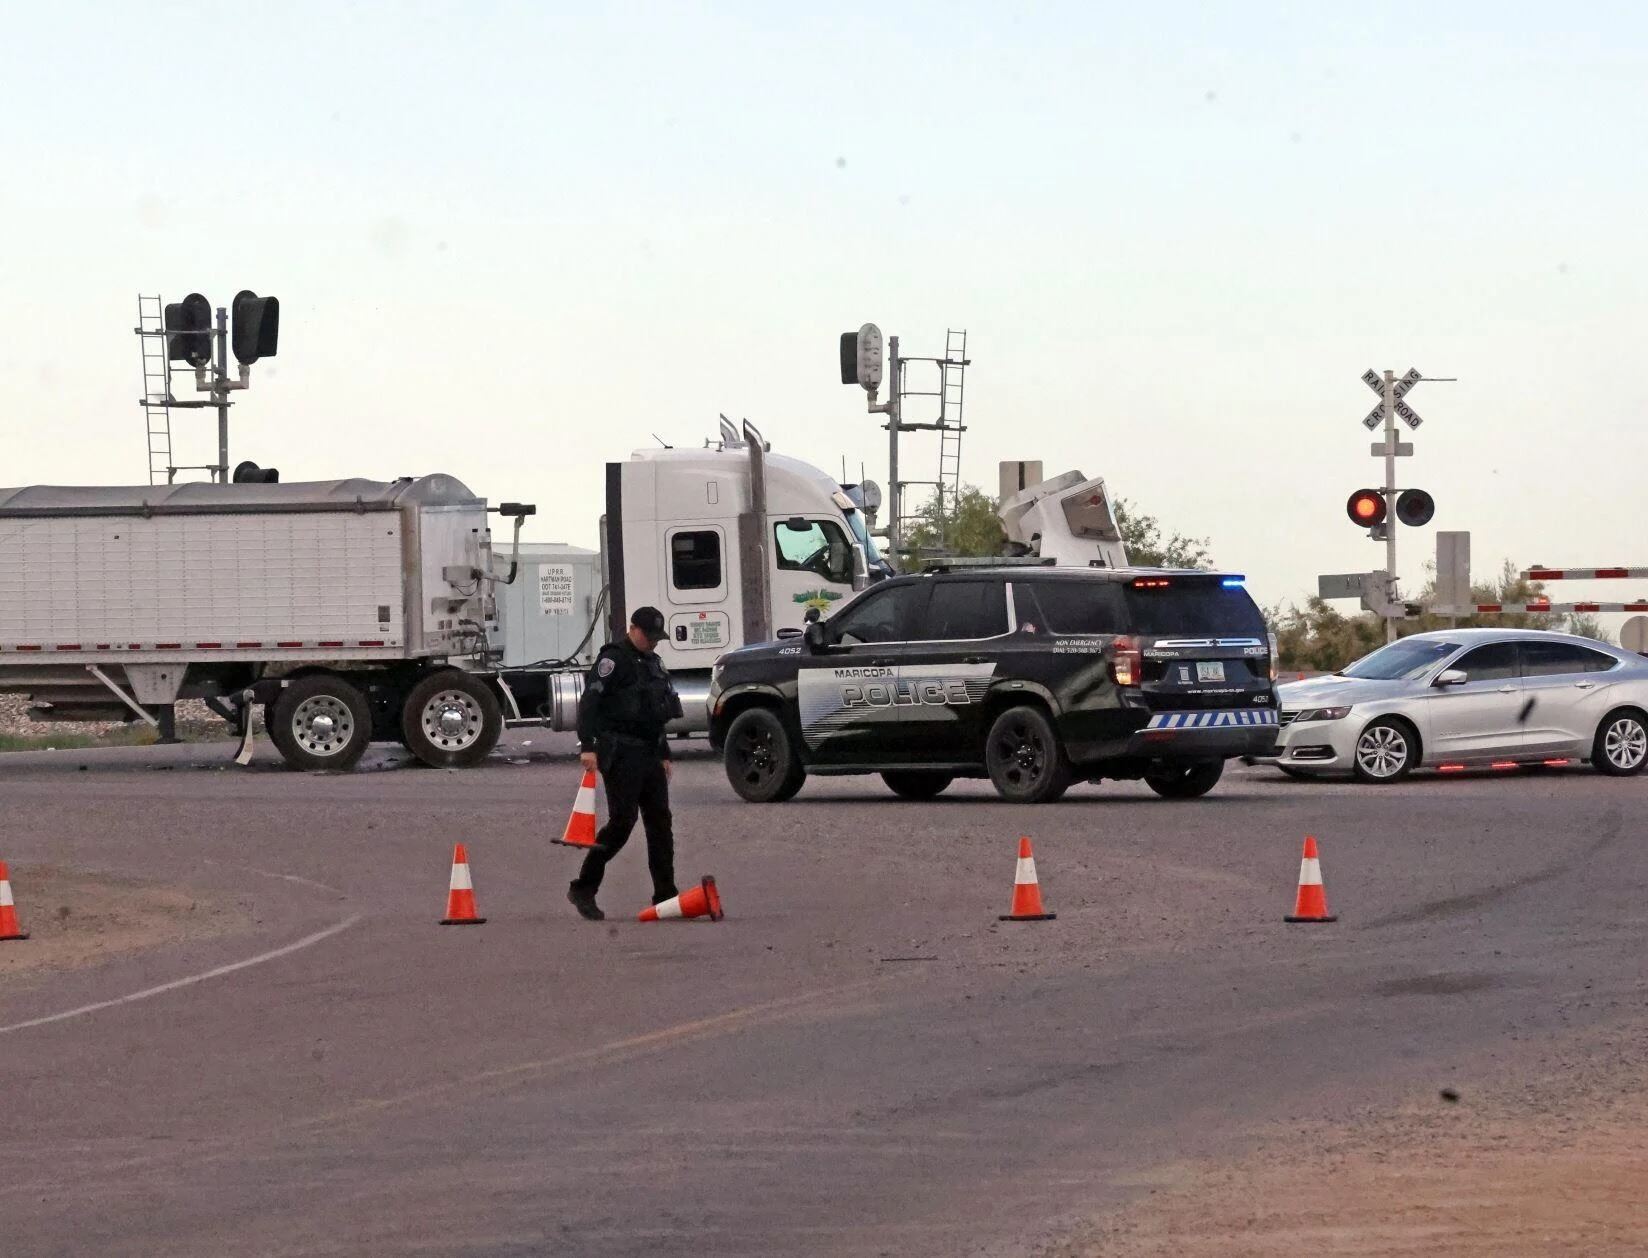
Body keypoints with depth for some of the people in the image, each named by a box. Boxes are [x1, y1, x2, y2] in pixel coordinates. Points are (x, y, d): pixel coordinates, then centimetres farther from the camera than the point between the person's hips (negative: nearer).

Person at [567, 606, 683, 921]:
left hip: (649, 753, 9)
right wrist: (587, 746, -25)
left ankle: (665, 896, 7)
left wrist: (664, 754, 27)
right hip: (620, 754, -9)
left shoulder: (654, 663, 20)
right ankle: (583, 888, -4)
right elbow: (589, 702, -16)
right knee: (622, 821, -12)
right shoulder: (614, 659, -8)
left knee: (660, 821, 4)